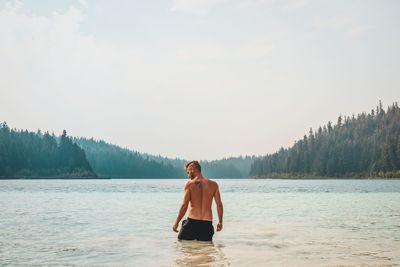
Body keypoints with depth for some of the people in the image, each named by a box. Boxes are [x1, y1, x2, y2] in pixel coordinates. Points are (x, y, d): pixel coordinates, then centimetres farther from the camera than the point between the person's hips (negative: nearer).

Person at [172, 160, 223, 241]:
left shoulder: (189, 184, -3)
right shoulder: (213, 184, 5)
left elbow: (184, 205, -9)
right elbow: (219, 205, 3)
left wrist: (176, 223, -1)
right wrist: (220, 222, 14)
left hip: (192, 221, -3)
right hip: (207, 224, 3)